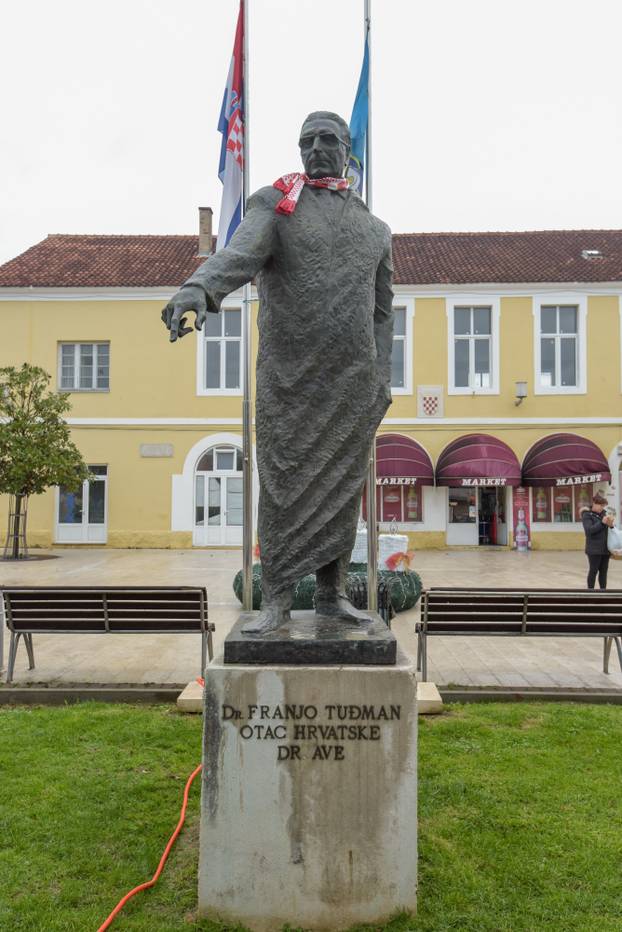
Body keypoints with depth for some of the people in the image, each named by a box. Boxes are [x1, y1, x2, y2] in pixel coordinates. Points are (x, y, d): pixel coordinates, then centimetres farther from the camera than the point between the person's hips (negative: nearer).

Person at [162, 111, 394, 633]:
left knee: (342, 487, 4)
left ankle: (332, 594, 16)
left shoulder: (375, 230, 17)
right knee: (284, 486, -2)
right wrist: (197, 290, -37)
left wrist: (382, 381, 7)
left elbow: (382, 312, 17)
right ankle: (277, 600, 7)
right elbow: (240, 254, -16)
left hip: (353, 383, 3)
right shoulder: (276, 204, 5)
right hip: (288, 379, -3)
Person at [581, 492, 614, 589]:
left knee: (604, 570, 8)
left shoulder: (603, 513, 11)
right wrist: (602, 523, -23)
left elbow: (609, 529, 11)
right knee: (593, 570, -1)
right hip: (594, 548, -5)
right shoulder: (587, 515, -5)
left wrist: (611, 525, -11)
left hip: (605, 548, 5)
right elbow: (589, 530, -17)